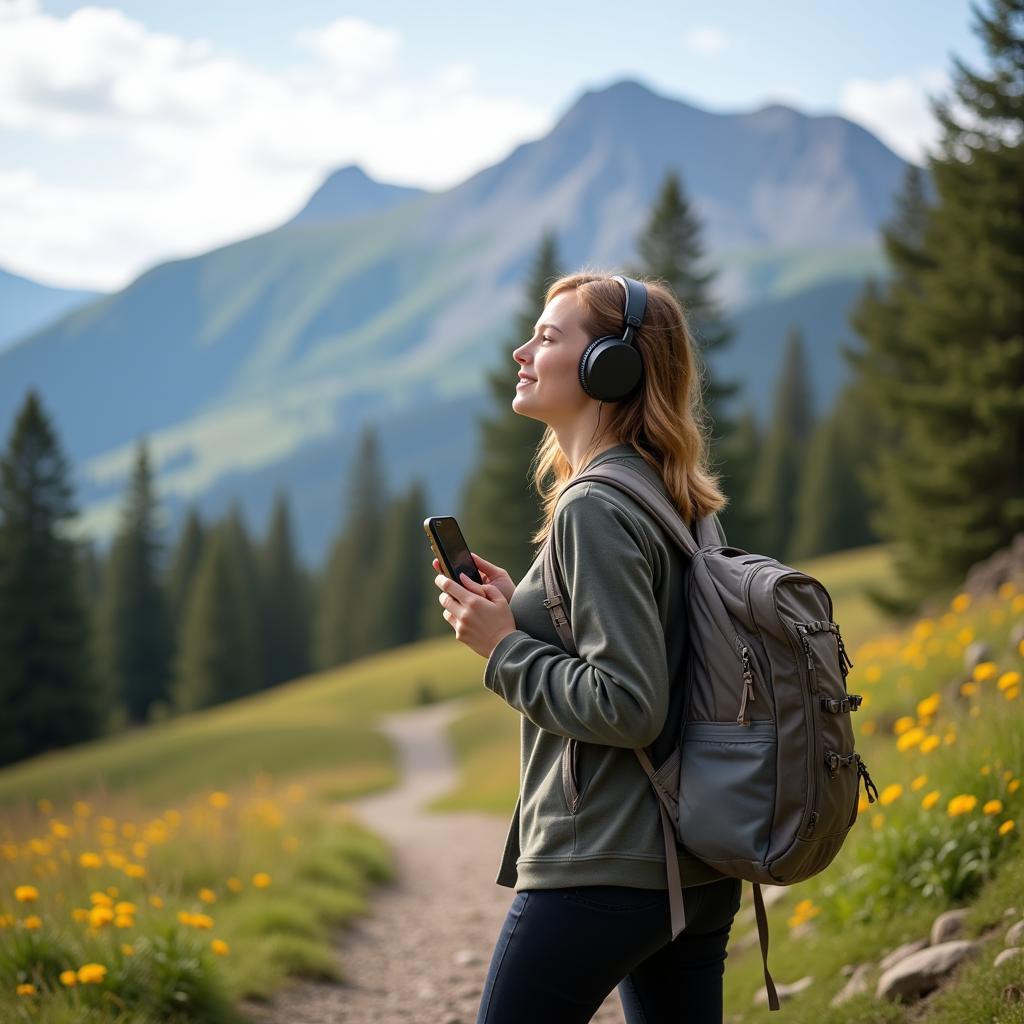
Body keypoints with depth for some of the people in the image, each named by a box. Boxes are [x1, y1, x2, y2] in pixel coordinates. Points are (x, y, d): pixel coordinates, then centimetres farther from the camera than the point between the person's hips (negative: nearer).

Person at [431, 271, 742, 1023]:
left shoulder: (592, 510, -17)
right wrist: (519, 611, 10)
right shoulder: (673, 504, 12)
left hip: (599, 874, -9)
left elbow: (629, 706, -22)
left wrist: (504, 647, -12)